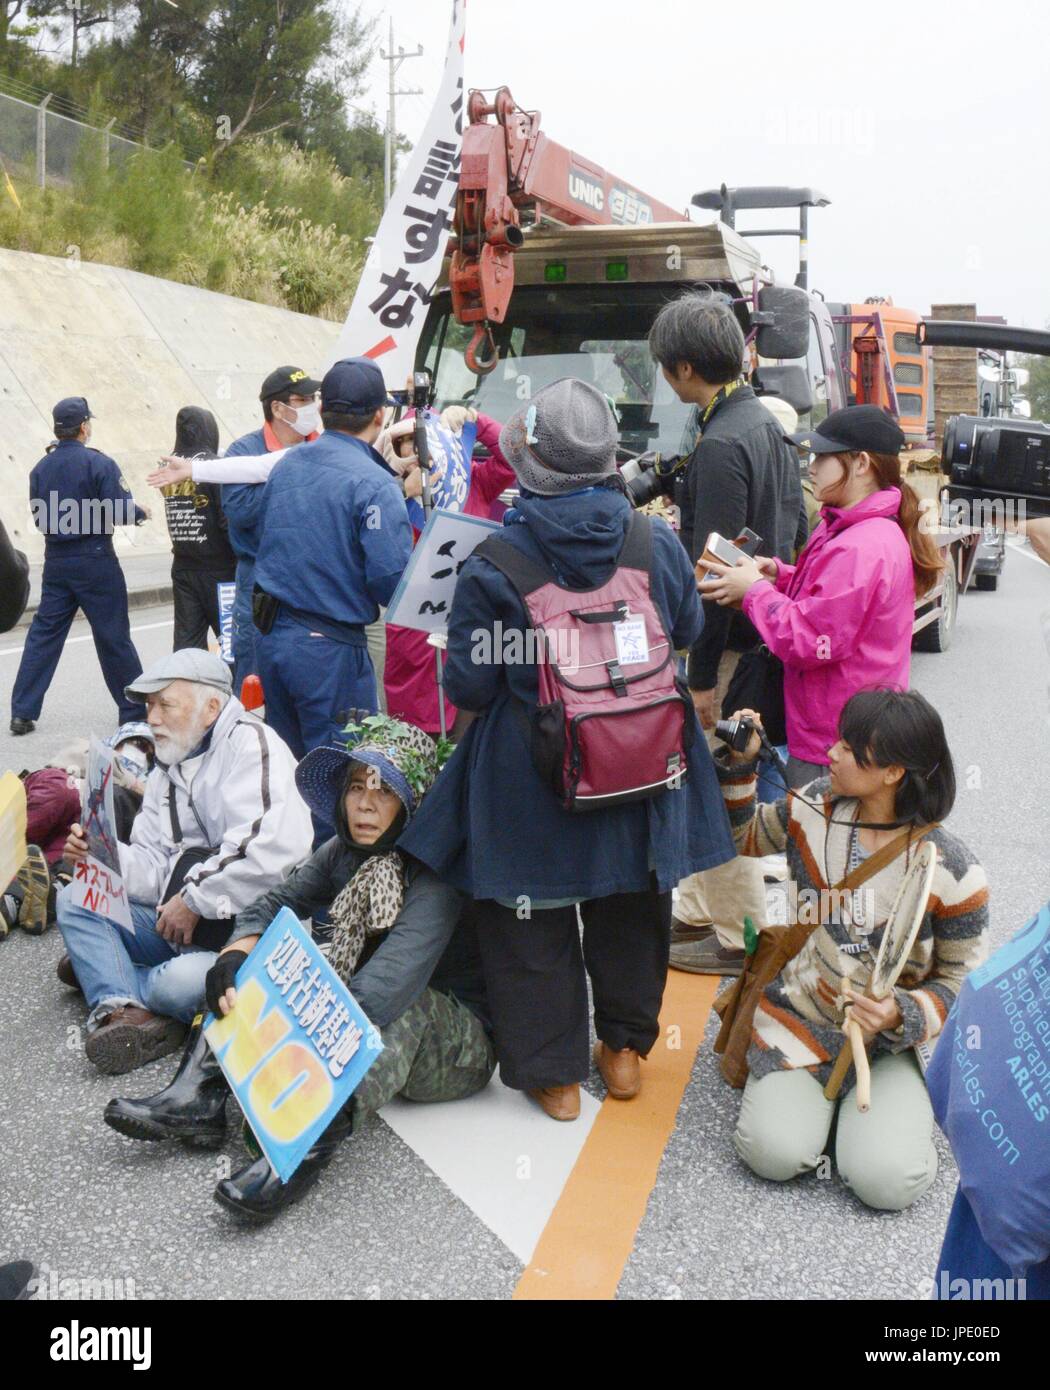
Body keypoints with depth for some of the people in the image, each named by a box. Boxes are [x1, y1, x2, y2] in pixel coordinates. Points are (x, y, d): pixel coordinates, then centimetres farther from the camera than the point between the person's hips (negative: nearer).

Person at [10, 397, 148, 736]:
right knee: (113, 636, 4)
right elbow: (121, 512, -15)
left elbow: (39, 518, 12)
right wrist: (141, 512, 5)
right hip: (95, 561, -5)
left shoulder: (41, 468, 5)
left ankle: (23, 712, 6)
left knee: (43, 635, 8)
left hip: (55, 562, 5)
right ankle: (135, 711, 13)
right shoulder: (99, 463, -11)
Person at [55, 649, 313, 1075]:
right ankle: (124, 1010, -24)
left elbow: (276, 848, -28)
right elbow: (155, 868, 10)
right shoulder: (167, 771, 17)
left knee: (186, 980, -34)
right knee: (74, 900, -4)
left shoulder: (250, 744, -12)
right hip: (178, 922, 9)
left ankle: (100, 970, -2)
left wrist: (193, 900, -20)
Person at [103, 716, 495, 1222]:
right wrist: (233, 964, -25)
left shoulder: (435, 866, -21)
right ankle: (197, 1097, -26)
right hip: (353, 1030, 6)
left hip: (461, 1041, -6)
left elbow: (396, 970, -36)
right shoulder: (344, 853, 1)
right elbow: (272, 905, -3)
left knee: (401, 1005, -38)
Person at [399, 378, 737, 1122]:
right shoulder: (657, 542, -9)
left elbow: (471, 684, -14)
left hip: (529, 775, -3)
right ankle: (625, 1048, 37)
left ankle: (554, 1074, 23)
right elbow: (689, 629, 8)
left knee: (532, 919, 14)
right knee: (630, 907, 23)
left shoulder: (494, 563, -20)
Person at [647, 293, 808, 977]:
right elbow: (793, 532, 16)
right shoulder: (768, 422, 11)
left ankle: (744, 939, 13)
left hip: (735, 642, -10)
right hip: (769, 630, 10)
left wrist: (703, 677, -18)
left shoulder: (721, 445, -20)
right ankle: (698, 911, 31)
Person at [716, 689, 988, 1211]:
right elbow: (745, 838, 14)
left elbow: (960, 981, -4)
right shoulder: (814, 806, -6)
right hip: (798, 1020, 2)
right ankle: (786, 1086, 14)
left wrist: (902, 1016, -24)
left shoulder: (952, 871, -15)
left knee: (887, 1181, -20)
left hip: (889, 1040, -2)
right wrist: (739, 766, -2)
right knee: (774, 1153, -19)